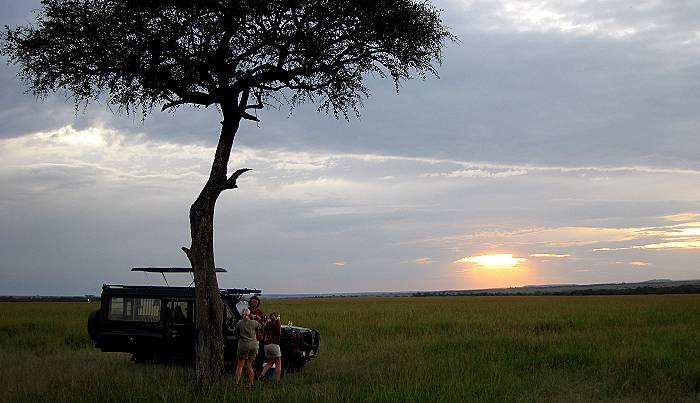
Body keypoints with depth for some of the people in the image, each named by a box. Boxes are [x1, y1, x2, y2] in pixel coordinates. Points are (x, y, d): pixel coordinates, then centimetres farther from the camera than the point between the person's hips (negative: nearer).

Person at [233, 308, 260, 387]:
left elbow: (235, 334, 6)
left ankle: (237, 382, -9)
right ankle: (250, 384, 12)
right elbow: (259, 327, 21)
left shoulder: (239, 324, -5)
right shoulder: (254, 322, 1)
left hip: (243, 346, -3)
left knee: (240, 365, 2)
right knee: (249, 365, 11)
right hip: (253, 345, 3)